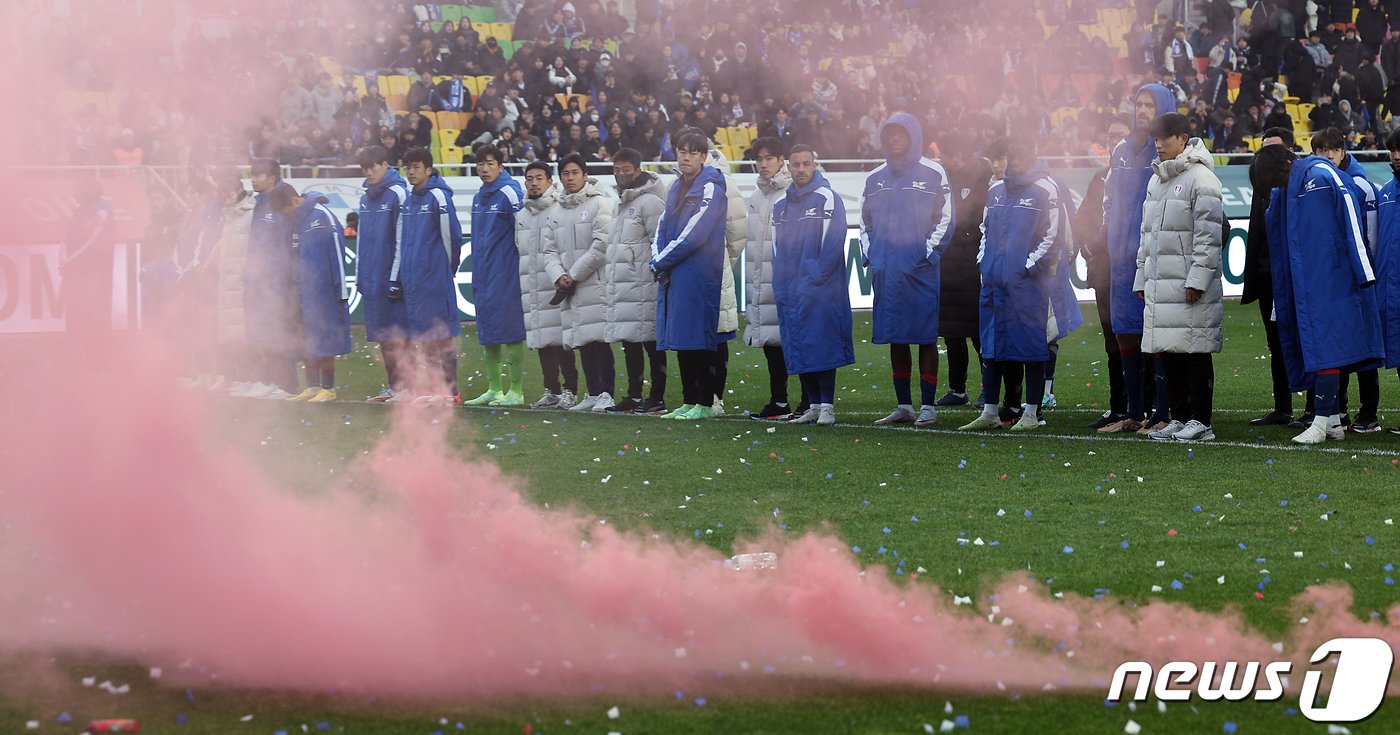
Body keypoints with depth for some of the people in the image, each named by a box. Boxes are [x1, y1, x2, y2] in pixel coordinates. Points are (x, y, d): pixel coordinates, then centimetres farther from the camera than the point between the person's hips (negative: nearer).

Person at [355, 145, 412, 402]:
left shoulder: (397, 194, -8)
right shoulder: (365, 198, 15)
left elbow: (402, 238, -11)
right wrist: (359, 275, 16)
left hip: (391, 278, -7)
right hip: (372, 279, 7)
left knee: (397, 337, -6)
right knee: (382, 337, 9)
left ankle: (404, 387, -4)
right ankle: (392, 386, 14)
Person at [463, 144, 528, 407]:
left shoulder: (509, 193, -11)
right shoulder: (478, 198, 14)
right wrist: (476, 275, 17)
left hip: (506, 275, -8)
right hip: (483, 276, 8)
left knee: (510, 331, -6)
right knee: (488, 334, 10)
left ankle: (516, 392, -3)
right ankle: (494, 389, 17)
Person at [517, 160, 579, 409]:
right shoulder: (521, 216, 18)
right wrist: (517, 283, 17)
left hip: (557, 287, -6)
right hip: (531, 290, 7)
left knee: (562, 340, -8)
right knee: (542, 342, 8)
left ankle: (569, 390, -3)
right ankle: (551, 390, 15)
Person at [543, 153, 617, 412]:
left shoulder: (600, 204, -4)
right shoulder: (557, 211, 17)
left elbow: (601, 246, -11)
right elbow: (550, 250, 14)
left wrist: (574, 275, -10)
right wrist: (558, 276, -5)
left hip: (596, 284, -6)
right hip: (569, 290, 6)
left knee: (598, 339, -12)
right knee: (582, 342, 7)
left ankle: (606, 393, -12)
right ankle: (593, 393, 13)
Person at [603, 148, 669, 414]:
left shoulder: (650, 202, -10)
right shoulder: (623, 203, 20)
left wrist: (656, 275, -18)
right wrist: (611, 278, 21)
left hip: (643, 285, -10)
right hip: (621, 287, 10)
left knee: (651, 343, -6)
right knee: (629, 342, 10)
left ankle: (657, 398, -4)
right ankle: (634, 396, 15)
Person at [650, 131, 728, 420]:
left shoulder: (710, 189, -9)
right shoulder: (677, 188, 17)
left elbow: (693, 236, -15)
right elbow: (663, 228, 16)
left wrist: (661, 262, -8)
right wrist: (658, 260, -3)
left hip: (699, 275, -8)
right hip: (672, 276, 8)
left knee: (697, 340, -9)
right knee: (681, 342, 8)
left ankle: (704, 404, -7)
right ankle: (688, 402, 13)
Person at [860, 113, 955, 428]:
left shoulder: (933, 174, 0)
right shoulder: (875, 178, 14)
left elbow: (945, 219, -1)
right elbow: (865, 221, 21)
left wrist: (929, 251, -11)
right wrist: (868, 253, 7)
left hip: (920, 270, -5)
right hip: (886, 270, 5)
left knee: (925, 337, -3)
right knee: (895, 339, 8)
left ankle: (928, 406, -1)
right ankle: (903, 406, 14)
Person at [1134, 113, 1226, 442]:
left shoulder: (1200, 178, -8)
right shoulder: (1156, 181, 19)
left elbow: (1209, 236, -13)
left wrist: (1197, 279, -18)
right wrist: (1142, 277, 19)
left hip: (1190, 288, -8)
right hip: (1159, 285, 8)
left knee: (1195, 353, -5)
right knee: (1169, 354, 9)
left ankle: (1200, 421, -3)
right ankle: (1179, 418, 15)